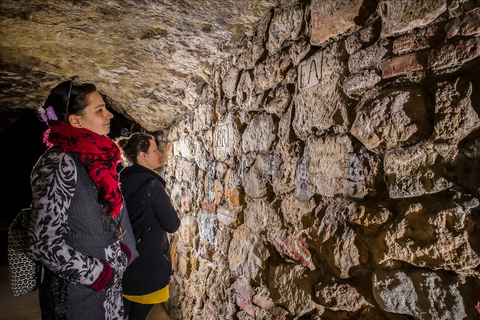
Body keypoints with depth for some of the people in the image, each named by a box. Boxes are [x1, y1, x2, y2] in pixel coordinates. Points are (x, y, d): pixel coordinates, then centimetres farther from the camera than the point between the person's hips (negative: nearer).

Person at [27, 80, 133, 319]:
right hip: (78, 294, -7)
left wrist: (119, 251, 4)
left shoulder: (95, 159, 5)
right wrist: (98, 274, -16)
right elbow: (44, 244, -23)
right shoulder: (59, 163, -20)